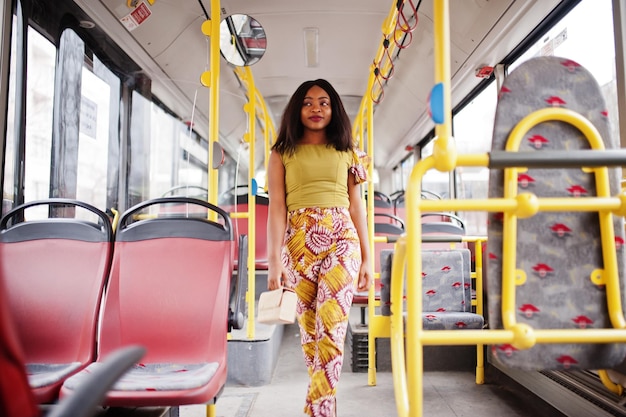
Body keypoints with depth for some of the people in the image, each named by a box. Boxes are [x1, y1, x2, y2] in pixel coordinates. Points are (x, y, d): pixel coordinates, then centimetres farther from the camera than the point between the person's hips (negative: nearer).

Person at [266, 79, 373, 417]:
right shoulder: (282, 153, 9)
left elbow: (356, 205, 13)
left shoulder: (346, 152, 14)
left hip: (341, 240, 1)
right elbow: (276, 207, 0)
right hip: (298, 243, 0)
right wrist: (273, 261, -8)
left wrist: (366, 258, 8)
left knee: (331, 326, -13)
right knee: (309, 330, 6)